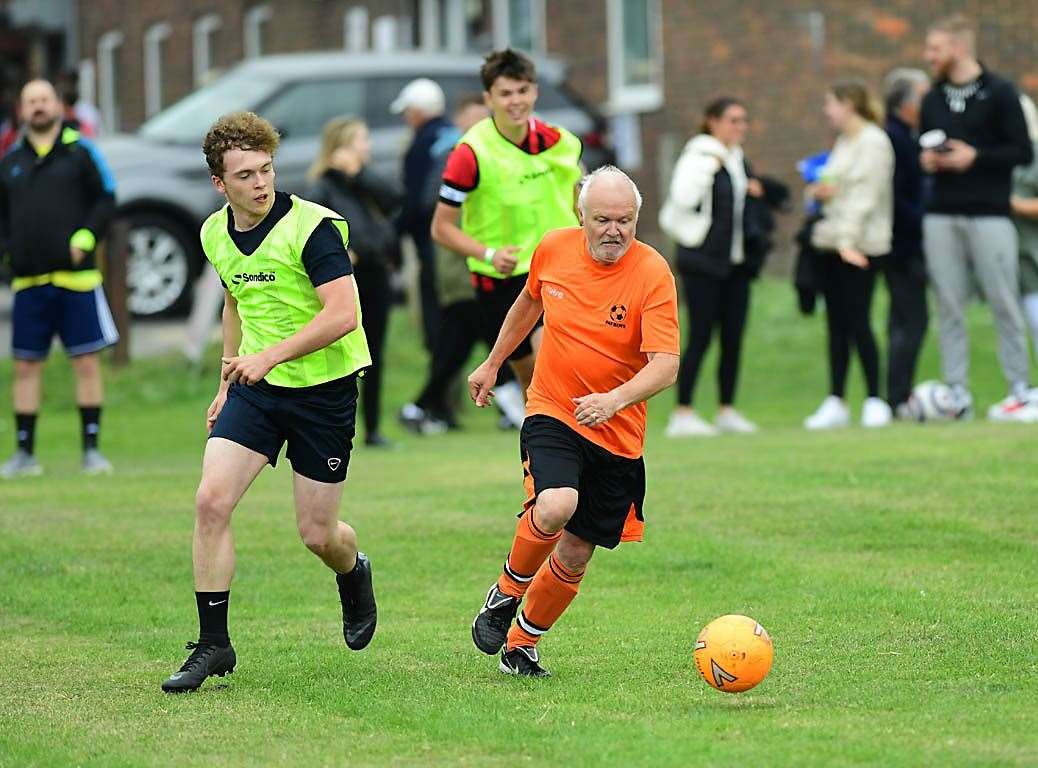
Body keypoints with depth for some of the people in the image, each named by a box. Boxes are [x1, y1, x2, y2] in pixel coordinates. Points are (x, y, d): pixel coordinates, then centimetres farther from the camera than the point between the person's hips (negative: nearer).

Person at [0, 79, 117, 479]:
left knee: (86, 362, -1)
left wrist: (87, 237, -14)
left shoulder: (80, 151, 2)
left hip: (76, 277, -3)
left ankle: (91, 449, 6)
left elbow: (106, 199, 0)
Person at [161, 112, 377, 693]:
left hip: (323, 388, -5)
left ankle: (355, 576, 40)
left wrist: (271, 356, -32)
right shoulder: (216, 234, 4)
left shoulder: (313, 226, -18)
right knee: (212, 500, -14)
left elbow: (343, 313, -26)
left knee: (317, 534, 2)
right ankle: (214, 645, -5)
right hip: (255, 385, 5)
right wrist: (229, 380, 22)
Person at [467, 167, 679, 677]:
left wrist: (614, 399, -40)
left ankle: (522, 645, 29)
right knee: (555, 506, -29)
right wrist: (493, 363, 27)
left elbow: (665, 366, -24)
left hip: (618, 433, 0)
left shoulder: (653, 274, -16)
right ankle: (508, 591, 0)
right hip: (551, 412, 0)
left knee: (576, 553, 5)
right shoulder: (553, 250, -4)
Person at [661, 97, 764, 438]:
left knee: (733, 338, 6)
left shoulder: (738, 160, 16)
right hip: (703, 261, -8)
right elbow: (683, 198, -22)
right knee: (700, 337, -8)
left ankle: (727, 411, 13)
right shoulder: (699, 156, -9)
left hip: (734, 262, 8)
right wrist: (709, 168, -24)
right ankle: (682, 414, -5)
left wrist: (756, 191, 9)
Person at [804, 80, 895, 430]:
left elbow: (864, 195, -18)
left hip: (859, 246, -8)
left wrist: (849, 239, -25)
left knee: (857, 321, -9)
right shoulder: (843, 142, 17)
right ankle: (835, 402, 9)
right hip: (833, 243, 9)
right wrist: (819, 191, 3)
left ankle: (875, 401, -4)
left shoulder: (873, 142, -10)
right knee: (836, 324, 7)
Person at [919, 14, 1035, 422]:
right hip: (941, 217, 5)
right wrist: (926, 159, 0)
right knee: (949, 306, 1)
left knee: (1003, 303, -3)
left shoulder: (999, 93, -2)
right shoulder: (933, 100, 14)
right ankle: (957, 393, 3)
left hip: (989, 215, -5)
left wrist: (975, 157, -14)